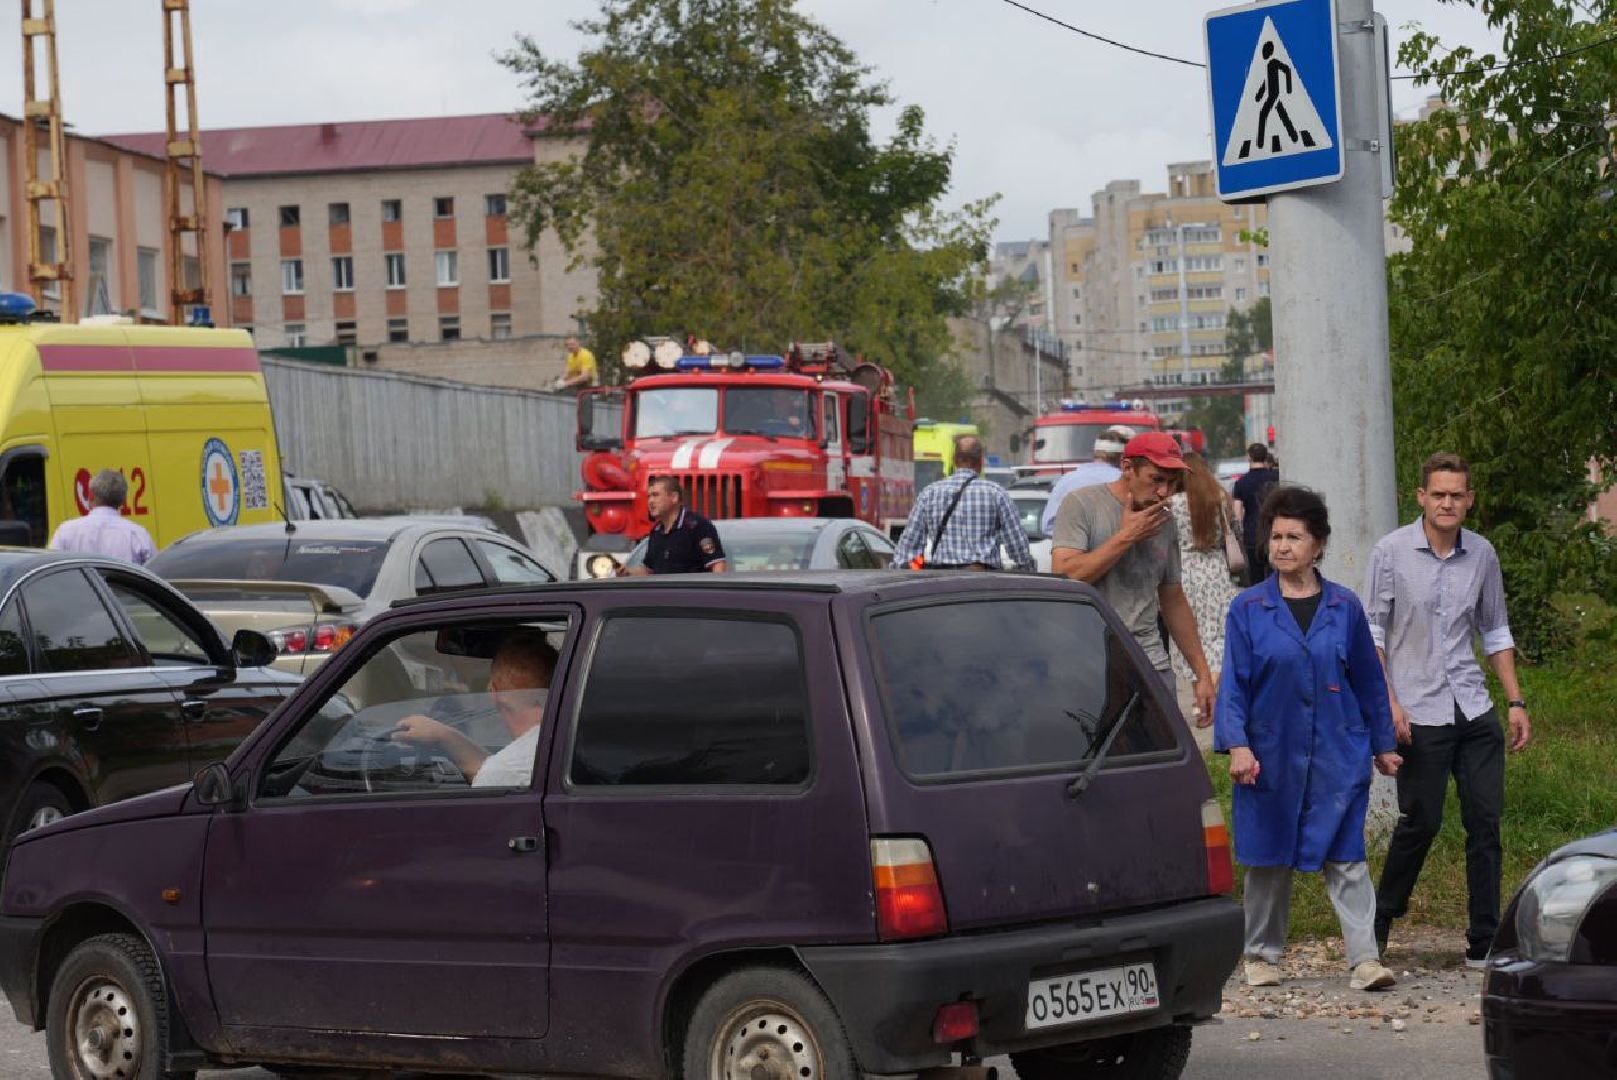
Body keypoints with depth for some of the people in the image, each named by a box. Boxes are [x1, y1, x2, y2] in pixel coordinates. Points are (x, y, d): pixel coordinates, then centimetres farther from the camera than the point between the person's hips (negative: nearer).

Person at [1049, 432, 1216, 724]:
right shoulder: (1082, 505, -3)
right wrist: (1126, 537, -10)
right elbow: (1064, 574, -15)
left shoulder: (1164, 522, 15)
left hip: (1150, 666, 5)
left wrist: (1202, 674, 19)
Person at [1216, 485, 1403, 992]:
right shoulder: (1249, 609, 1)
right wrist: (1237, 744, -12)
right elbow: (1233, 683, -1)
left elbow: (1368, 680, 11)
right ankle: (1263, 956, 22)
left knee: (1345, 857, -5)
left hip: (1338, 756, 0)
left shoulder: (1344, 607, 4)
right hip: (1271, 756, 0)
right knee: (1269, 859, 9)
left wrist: (1383, 745, 13)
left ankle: (1365, 958, -7)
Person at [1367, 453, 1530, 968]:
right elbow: (1372, 633, -2)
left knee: (1486, 821, 0)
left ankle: (1485, 943, 6)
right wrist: (1389, 703, -11)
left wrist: (1516, 702, 11)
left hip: (1474, 709, 4)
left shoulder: (1482, 554, 8)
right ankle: (1378, 923, 18)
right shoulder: (1392, 552, -3)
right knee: (1420, 823, -2)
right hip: (1419, 712, -4)